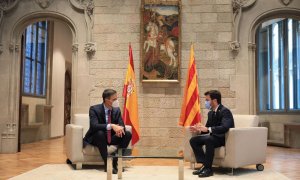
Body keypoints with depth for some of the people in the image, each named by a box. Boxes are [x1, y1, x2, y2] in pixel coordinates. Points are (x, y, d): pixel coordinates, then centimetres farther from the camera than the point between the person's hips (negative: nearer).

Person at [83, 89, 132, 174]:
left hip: (110, 137, 5)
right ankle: (107, 164, -27)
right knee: (100, 133, -38)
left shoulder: (117, 110, -3)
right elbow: (94, 126, -33)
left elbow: (122, 125, -6)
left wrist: (120, 128, -33)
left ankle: (115, 162, -12)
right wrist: (111, 126, -47)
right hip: (96, 138, -5)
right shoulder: (94, 109, -18)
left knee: (127, 134, -17)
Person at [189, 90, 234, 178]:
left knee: (208, 139, -37)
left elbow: (225, 127, -33)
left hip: (224, 138, -9)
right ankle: (204, 164, -10)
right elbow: (207, 127, 17)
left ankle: (208, 168, -26)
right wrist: (199, 129, -5)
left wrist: (208, 129, -40)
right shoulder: (210, 112, 9)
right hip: (214, 136, 9)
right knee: (193, 140, -7)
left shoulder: (225, 111, -17)